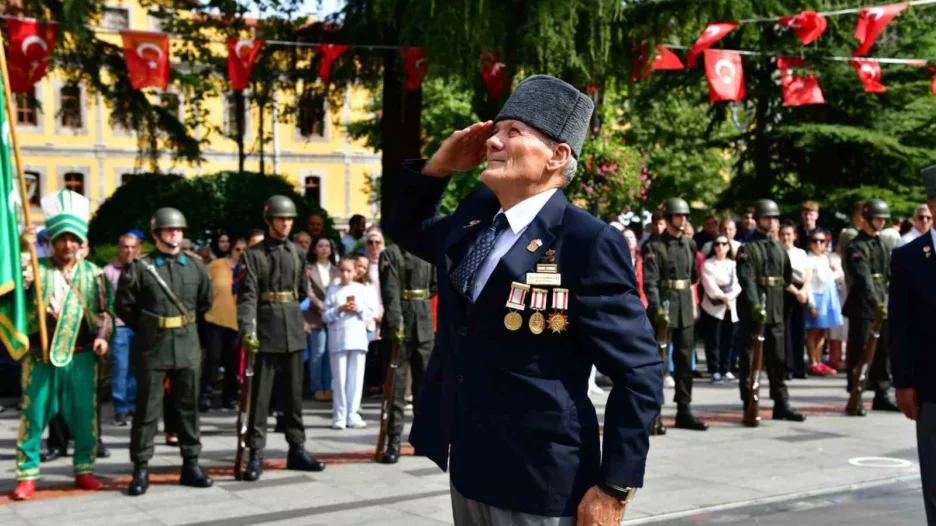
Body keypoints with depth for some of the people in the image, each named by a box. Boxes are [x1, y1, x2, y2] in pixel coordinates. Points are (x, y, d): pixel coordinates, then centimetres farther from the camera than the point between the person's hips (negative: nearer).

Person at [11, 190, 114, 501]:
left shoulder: (93, 273, 7)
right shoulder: (36, 268, 2)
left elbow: (105, 311, 10)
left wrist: (102, 336, -7)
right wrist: (21, 248, -25)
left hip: (80, 356, 2)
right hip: (39, 355, -1)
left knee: (84, 415, 7)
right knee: (33, 415, 2)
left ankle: (84, 469, 20)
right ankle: (27, 475, 10)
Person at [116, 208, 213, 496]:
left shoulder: (195, 266, 5)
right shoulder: (139, 268, -5)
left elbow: (206, 301, 18)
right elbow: (124, 306, 1)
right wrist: (147, 329, 7)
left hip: (188, 348, 3)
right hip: (153, 350, -3)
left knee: (188, 407, 9)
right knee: (147, 410, 0)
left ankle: (191, 465, 18)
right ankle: (141, 469, 7)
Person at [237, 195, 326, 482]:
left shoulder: (298, 253, 9)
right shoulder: (254, 254, -6)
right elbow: (247, 296, -14)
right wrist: (247, 329, -24)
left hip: (294, 331, 5)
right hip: (265, 331, -5)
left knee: (294, 392, 11)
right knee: (260, 394, -1)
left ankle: (297, 449, 19)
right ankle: (256, 454, 4)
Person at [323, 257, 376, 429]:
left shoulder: (362, 289, 8)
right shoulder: (332, 290, 5)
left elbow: (370, 312, 8)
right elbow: (325, 315, 2)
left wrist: (359, 309, -10)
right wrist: (338, 310, -14)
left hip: (358, 337, 1)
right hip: (338, 339, -1)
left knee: (356, 378, 2)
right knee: (339, 378, -1)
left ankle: (352, 415, 7)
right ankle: (339, 416, 3)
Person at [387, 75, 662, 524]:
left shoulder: (588, 244, -17)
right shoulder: (475, 215, 5)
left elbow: (639, 375, -15)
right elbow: (406, 230, 24)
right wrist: (438, 167, 5)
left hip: (536, 486, -7)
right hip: (467, 471, 7)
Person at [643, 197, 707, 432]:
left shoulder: (690, 244, 11)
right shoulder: (654, 247, -8)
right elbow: (649, 282, -16)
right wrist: (657, 308, -26)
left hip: (686, 309, 6)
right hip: (663, 308, -6)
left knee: (685, 360, 9)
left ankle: (684, 410, 16)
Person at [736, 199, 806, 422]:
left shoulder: (779, 248, 14)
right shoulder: (747, 248, -6)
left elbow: (788, 277, 24)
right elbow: (746, 279, -19)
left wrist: (775, 291, 12)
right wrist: (755, 304, -30)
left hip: (776, 311, 6)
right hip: (752, 311, -6)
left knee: (777, 359, 8)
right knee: (750, 360, 0)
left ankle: (781, 404, 13)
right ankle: (749, 406, 4)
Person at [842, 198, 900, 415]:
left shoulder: (883, 243, 15)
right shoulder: (856, 247, -10)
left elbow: (889, 273, 19)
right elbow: (864, 278, -21)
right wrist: (876, 303, -30)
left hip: (882, 304, 8)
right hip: (863, 306, -7)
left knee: (883, 352, 11)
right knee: (859, 353, -4)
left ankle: (882, 395, 20)